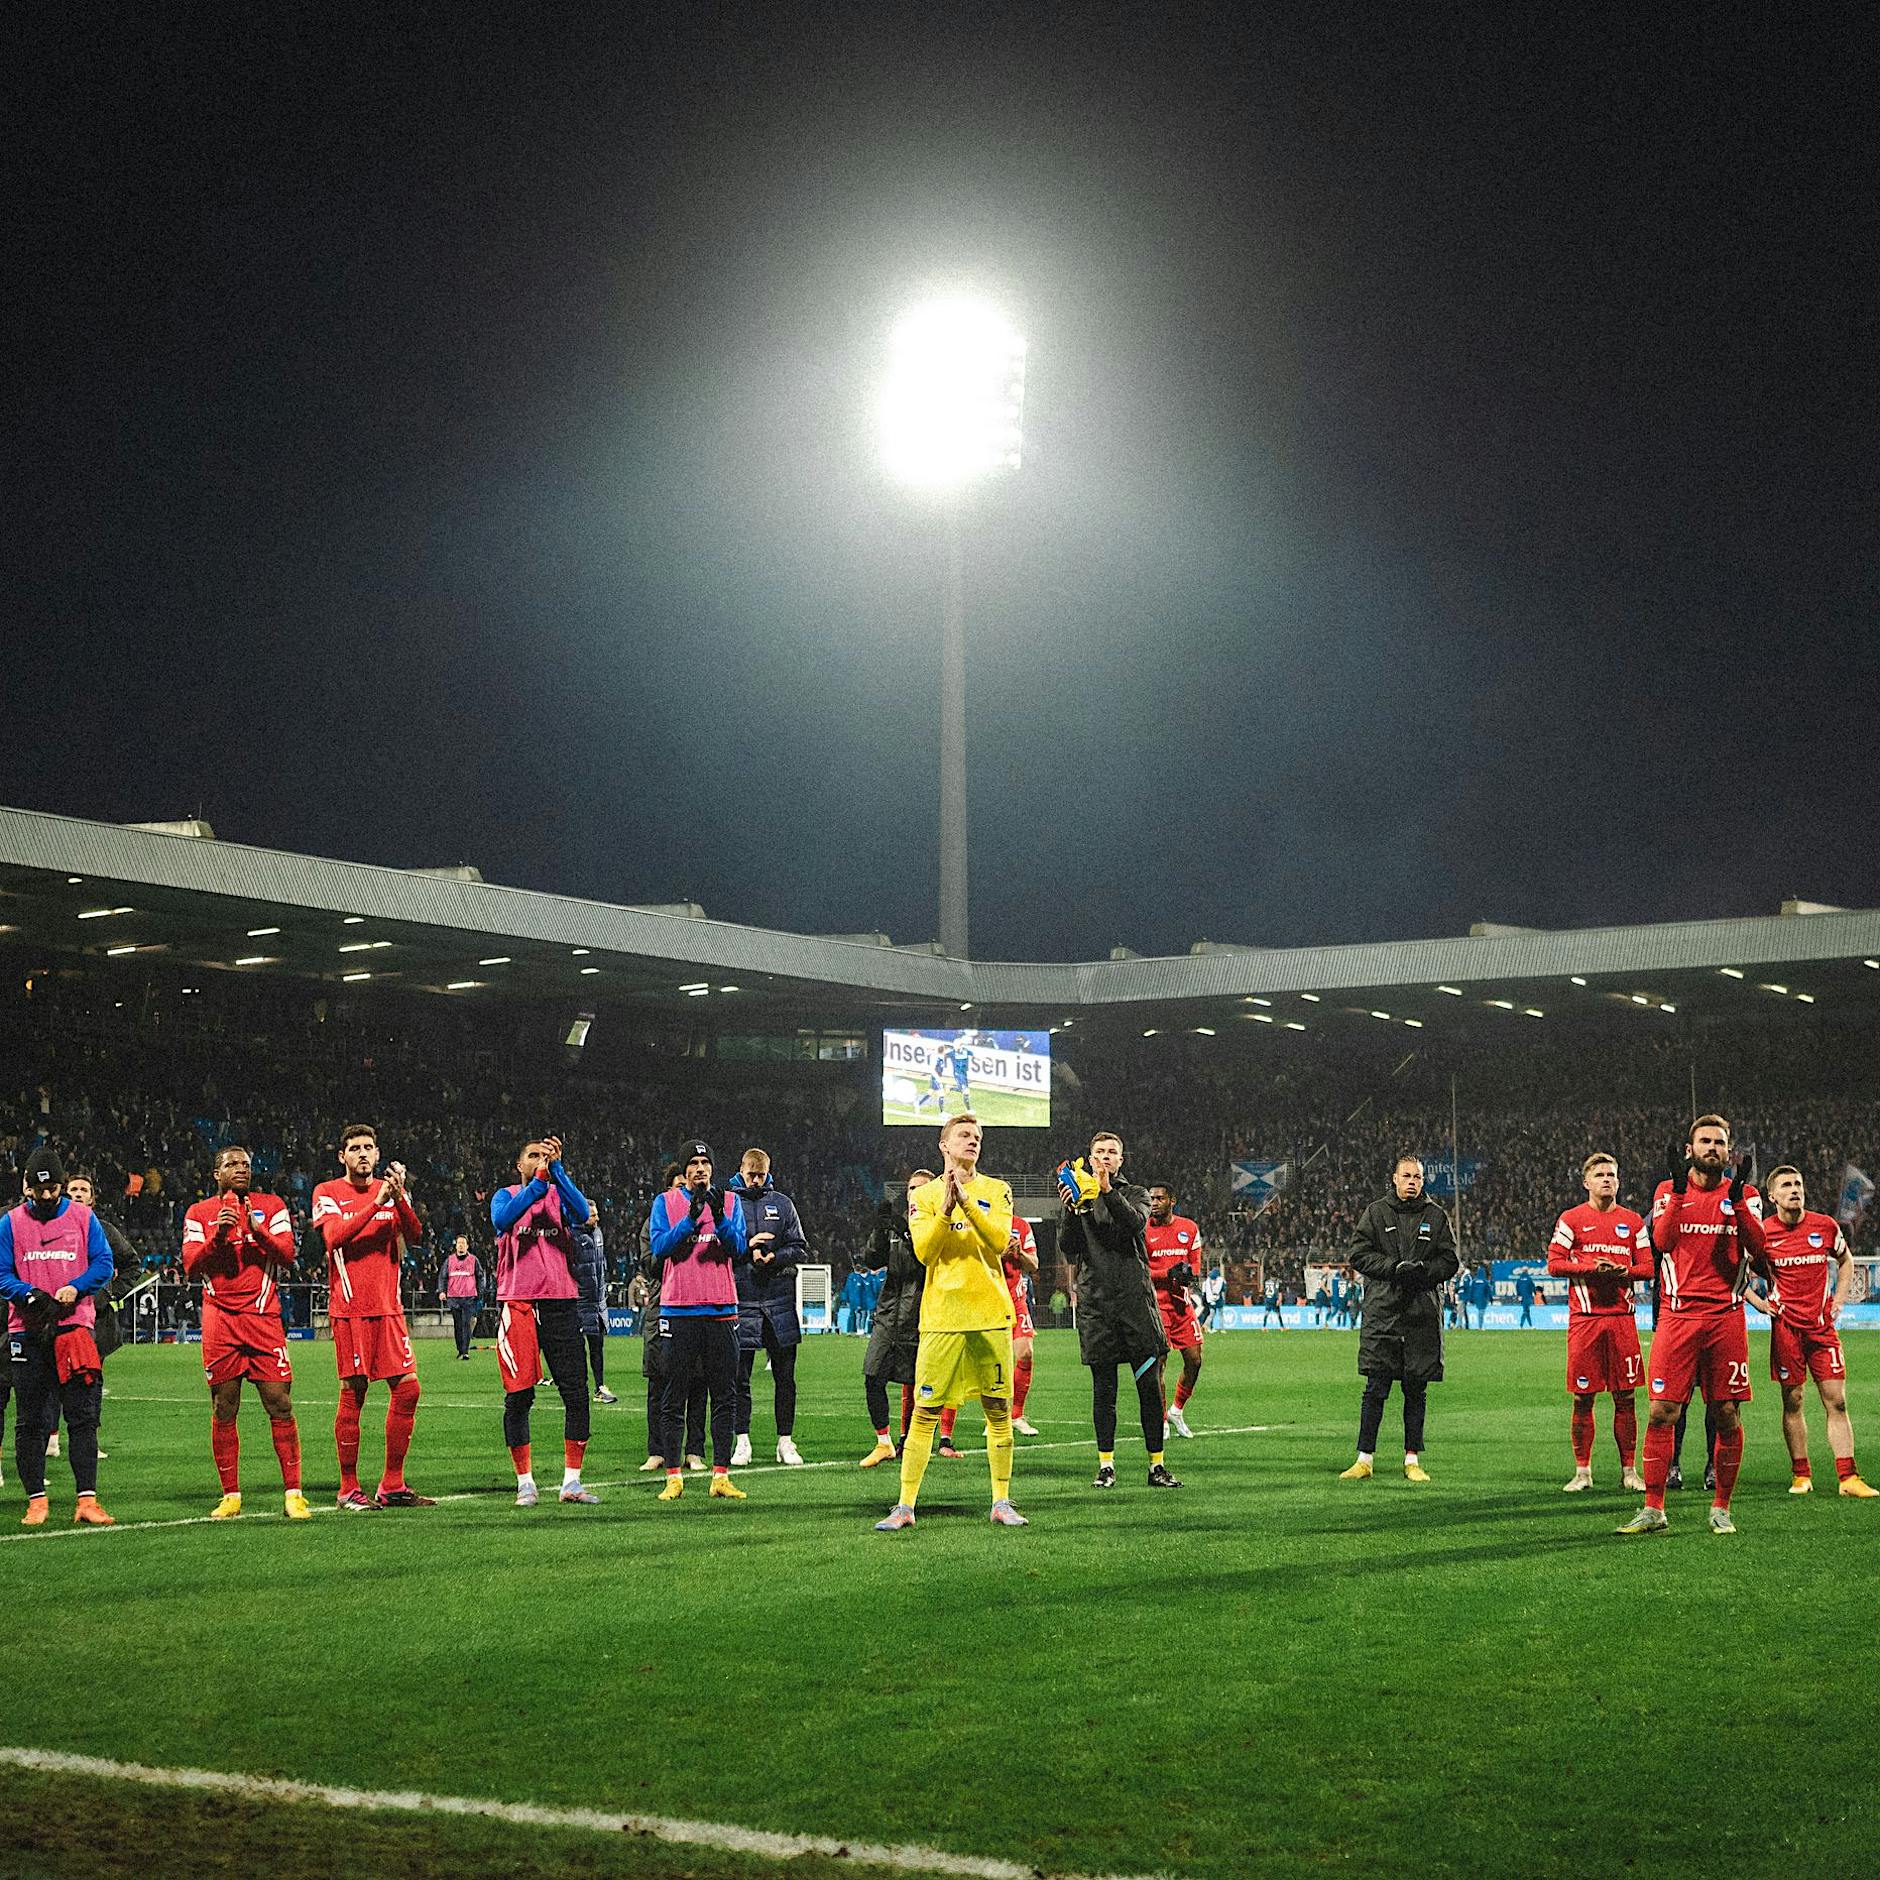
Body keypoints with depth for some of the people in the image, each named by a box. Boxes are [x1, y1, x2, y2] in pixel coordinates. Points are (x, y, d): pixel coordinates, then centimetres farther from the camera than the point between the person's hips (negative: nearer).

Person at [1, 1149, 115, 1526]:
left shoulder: (83, 1217, 7)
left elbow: (104, 1265, 5)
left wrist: (74, 1289, -13)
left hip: (75, 1325, -1)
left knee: (83, 1417, -4)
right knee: (30, 1421, 3)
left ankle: (86, 1501, -4)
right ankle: (37, 1500, 10)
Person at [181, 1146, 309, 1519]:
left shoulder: (271, 1207, 9)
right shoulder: (199, 1213, 11)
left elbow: (286, 1256, -1)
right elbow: (191, 1266, 1)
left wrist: (259, 1231, -16)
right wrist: (217, 1236, -13)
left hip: (263, 1316, -1)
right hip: (219, 1318, 1)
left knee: (280, 1405, -7)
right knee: (224, 1410, 2)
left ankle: (293, 1493, -4)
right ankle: (230, 1496, 10)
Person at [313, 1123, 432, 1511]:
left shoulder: (393, 1191, 12)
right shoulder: (328, 1193, 1)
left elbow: (414, 1236, -2)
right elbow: (334, 1237, -15)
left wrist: (399, 1198, -18)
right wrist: (376, 1202, -20)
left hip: (388, 1307, 5)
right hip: (349, 1308, -4)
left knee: (407, 1389, 1)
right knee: (353, 1394, -4)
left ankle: (392, 1486, 10)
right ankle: (349, 1489, 4)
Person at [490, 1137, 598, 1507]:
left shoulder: (560, 1195, 11)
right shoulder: (505, 1196, 8)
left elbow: (582, 1212, -12)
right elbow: (501, 1219, -16)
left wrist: (557, 1169, -21)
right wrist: (539, 1181, -25)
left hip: (560, 1302, 2)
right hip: (516, 1303, -2)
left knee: (576, 1391, -2)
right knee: (519, 1396, -1)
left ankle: (572, 1481, 5)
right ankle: (526, 1483, 7)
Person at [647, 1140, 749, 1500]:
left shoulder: (730, 1201, 10)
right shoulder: (666, 1202, 6)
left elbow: (738, 1246, -2)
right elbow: (660, 1247, -7)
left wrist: (719, 1217, -19)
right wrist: (691, 1217, -18)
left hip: (721, 1309, 2)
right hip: (678, 1309, -2)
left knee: (724, 1395, 1)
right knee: (675, 1396, 0)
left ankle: (721, 1476, 5)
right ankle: (673, 1477, 4)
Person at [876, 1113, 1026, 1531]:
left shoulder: (996, 1191, 9)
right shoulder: (924, 1196, 7)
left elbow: (999, 1241, -6)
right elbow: (923, 1252, -5)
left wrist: (967, 1202, -17)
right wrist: (945, 1209, -18)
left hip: (990, 1313, 1)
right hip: (942, 1316, -1)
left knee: (998, 1410, 4)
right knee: (925, 1412, -3)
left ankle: (1001, 1503, 14)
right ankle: (905, 1507, 0)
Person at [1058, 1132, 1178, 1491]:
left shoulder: (1133, 1194, 11)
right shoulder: (1079, 1197, 13)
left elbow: (1137, 1222, -11)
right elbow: (1067, 1248, 2)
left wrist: (1108, 1190, -20)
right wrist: (1070, 1209, -12)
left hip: (1135, 1298, -1)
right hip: (1095, 1302, 1)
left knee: (1150, 1386, -3)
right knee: (1103, 1387, 3)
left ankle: (1157, 1465, 1)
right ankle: (1106, 1465, 9)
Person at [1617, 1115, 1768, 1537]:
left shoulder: (1744, 1194, 9)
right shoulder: (1668, 1190, 8)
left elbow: (1759, 1249, -6)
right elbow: (1662, 1240, -9)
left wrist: (1737, 1201, -16)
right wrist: (1679, 1191, -17)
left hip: (1726, 1317, 1)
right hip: (1679, 1316, 0)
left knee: (1727, 1416, 2)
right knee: (1661, 1413, -5)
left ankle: (1721, 1509, 14)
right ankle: (1653, 1511, 1)